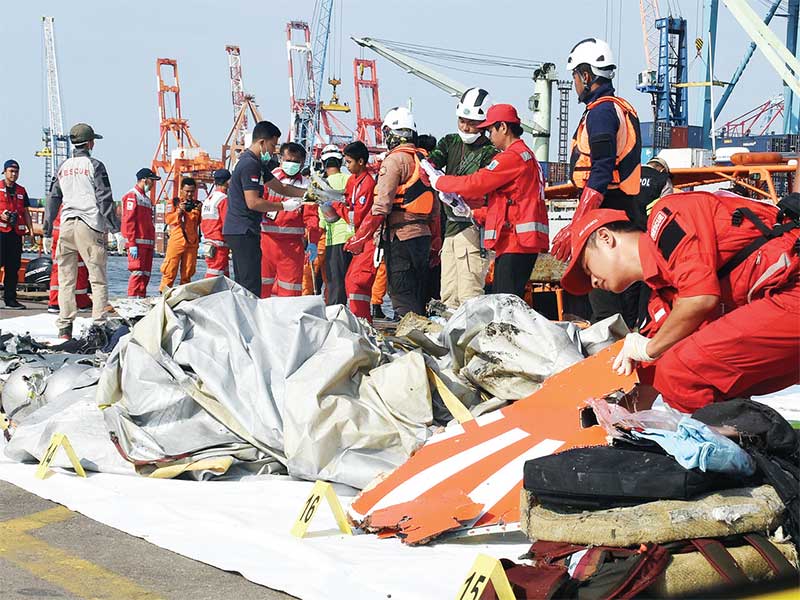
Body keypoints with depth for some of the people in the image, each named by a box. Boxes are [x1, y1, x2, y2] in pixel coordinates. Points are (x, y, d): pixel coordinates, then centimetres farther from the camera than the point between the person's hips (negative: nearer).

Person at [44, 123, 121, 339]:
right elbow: (105, 200, -6)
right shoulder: (94, 165, -1)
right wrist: (115, 230, -4)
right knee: (98, 278, -2)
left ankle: (65, 327, 3)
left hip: (67, 225, 5)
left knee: (66, 279, 6)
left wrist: (47, 232, 22)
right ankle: (99, 324, -8)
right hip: (90, 225, -5)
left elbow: (53, 200, 17)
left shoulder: (63, 168, 15)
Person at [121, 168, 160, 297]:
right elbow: (128, 221, -13)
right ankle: (133, 299, -13)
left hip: (148, 243, 9)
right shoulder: (132, 196, -6)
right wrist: (132, 244, -19)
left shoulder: (146, 199, 23)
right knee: (138, 272, -13)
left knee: (146, 274, 8)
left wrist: (152, 244, 19)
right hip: (137, 243, -9)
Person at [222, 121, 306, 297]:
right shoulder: (250, 165, -14)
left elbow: (280, 188, 23)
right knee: (251, 286, -12)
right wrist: (284, 206, -12)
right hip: (244, 232, -11)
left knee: (241, 284, 12)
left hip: (237, 231, 11)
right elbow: (253, 202, -21)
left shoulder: (256, 164, 19)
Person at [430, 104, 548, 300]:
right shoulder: (526, 155, 25)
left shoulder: (513, 157, -10)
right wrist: (473, 214, 22)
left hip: (517, 241, -10)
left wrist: (438, 181, 2)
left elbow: (475, 184, -12)